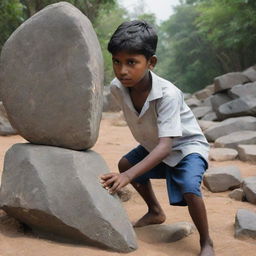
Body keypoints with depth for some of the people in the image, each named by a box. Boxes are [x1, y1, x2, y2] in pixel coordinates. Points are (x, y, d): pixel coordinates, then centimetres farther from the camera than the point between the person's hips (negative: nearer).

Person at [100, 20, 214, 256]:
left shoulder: (168, 94, -38)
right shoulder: (117, 88, -20)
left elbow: (165, 146, -43)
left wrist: (129, 176, -53)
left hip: (187, 145, -7)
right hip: (153, 145, 7)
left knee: (189, 188, -29)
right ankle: (156, 212, 27)